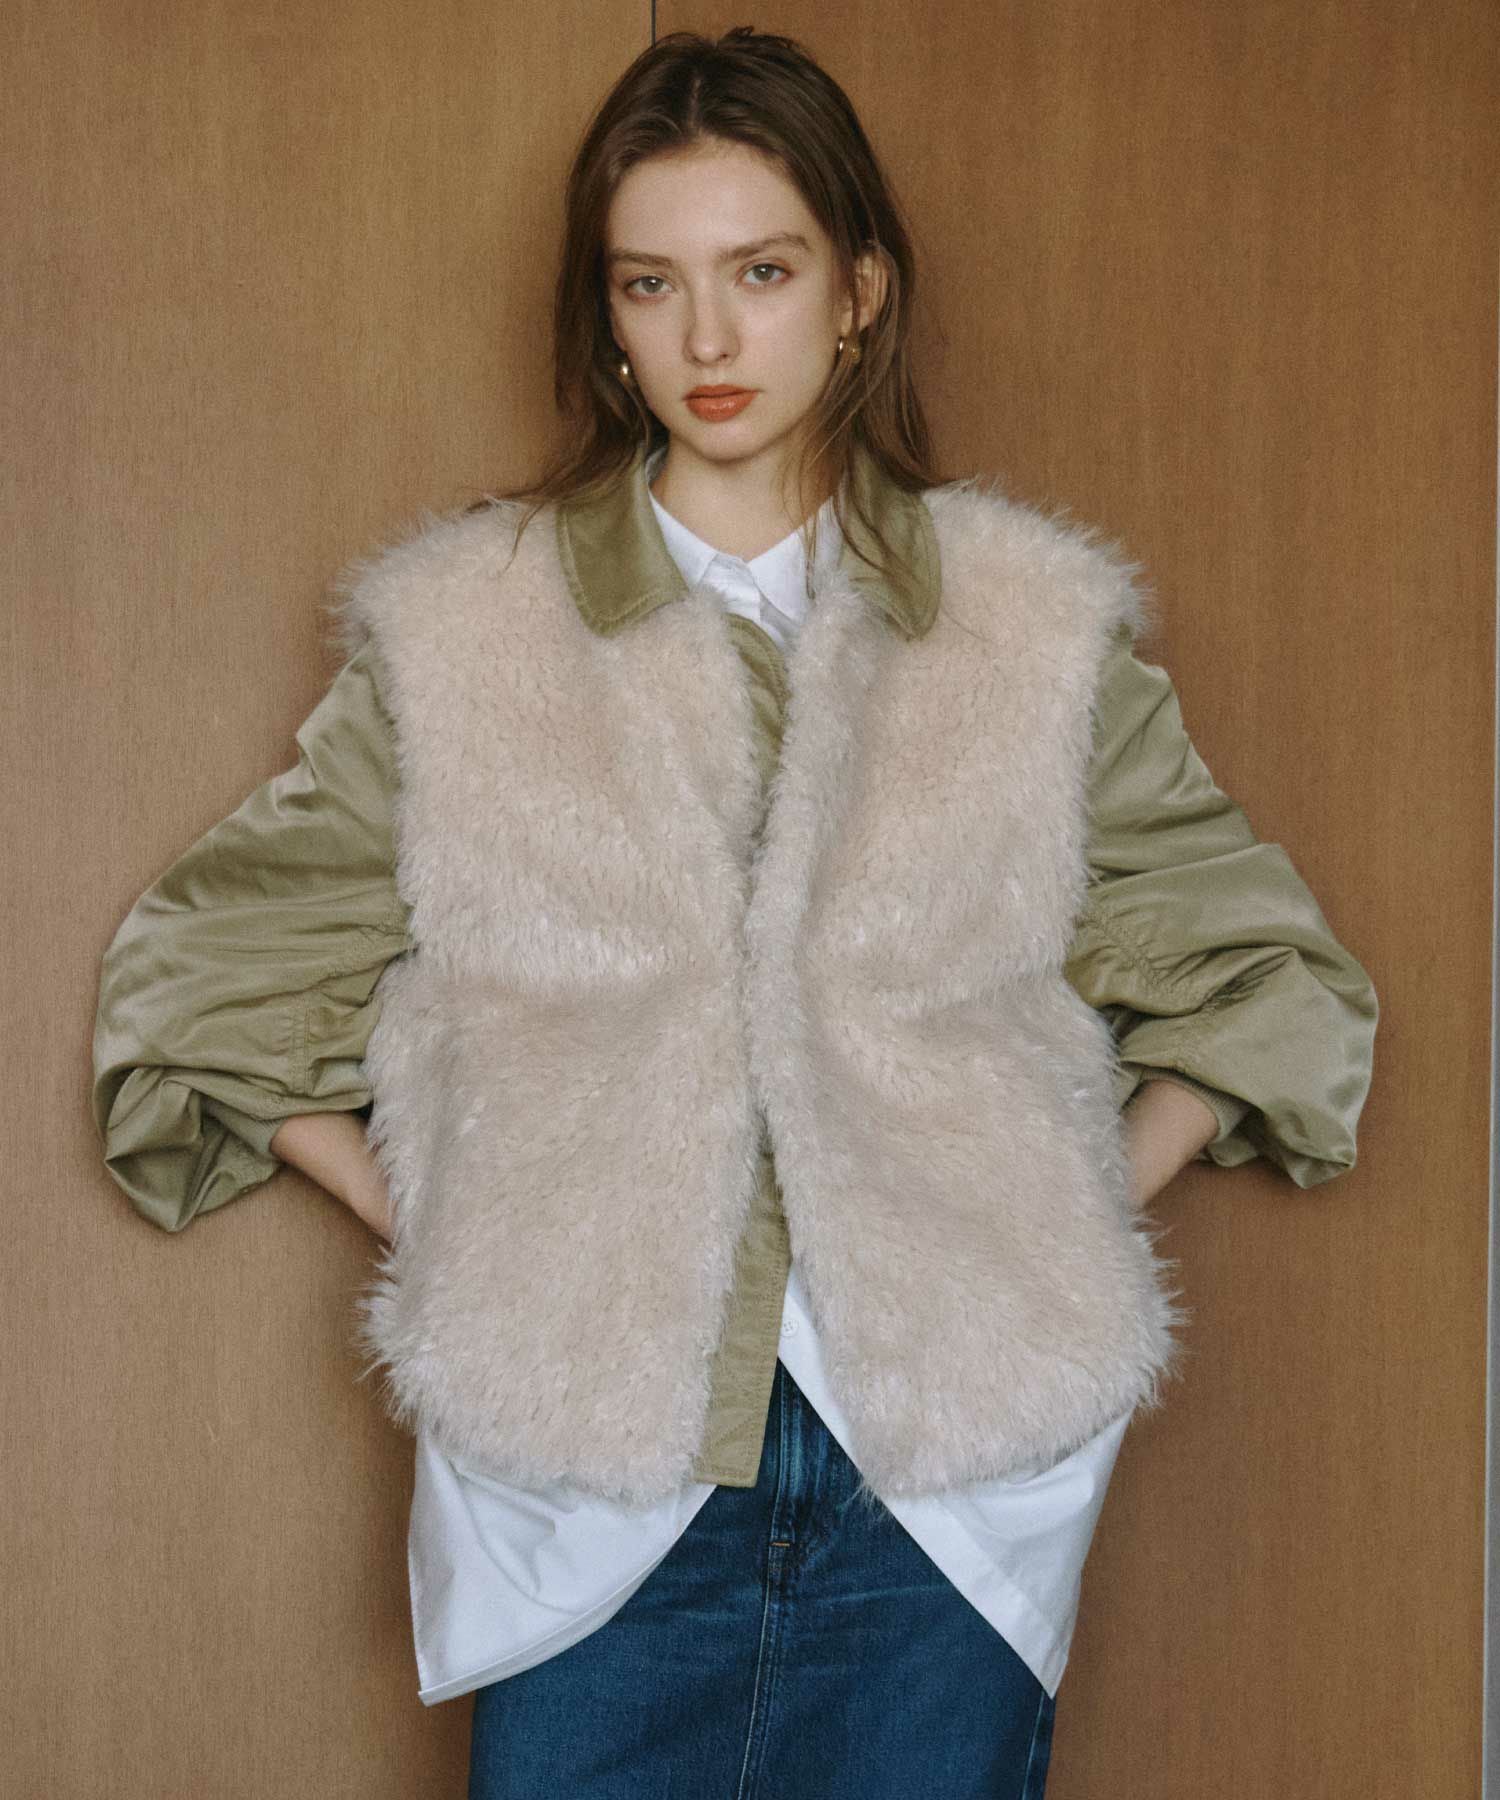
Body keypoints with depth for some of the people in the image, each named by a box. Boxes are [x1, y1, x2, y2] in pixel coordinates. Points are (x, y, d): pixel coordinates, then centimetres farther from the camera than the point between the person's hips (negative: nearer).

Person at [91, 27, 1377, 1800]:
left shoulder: (1036, 620, 6)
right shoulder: (456, 625, 4)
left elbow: (1260, 971, 15)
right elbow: (200, 980, 10)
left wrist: (1074, 1220, 4)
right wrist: (427, 1231, 1)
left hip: (945, 1472, 1)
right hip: (593, 1483, 0)